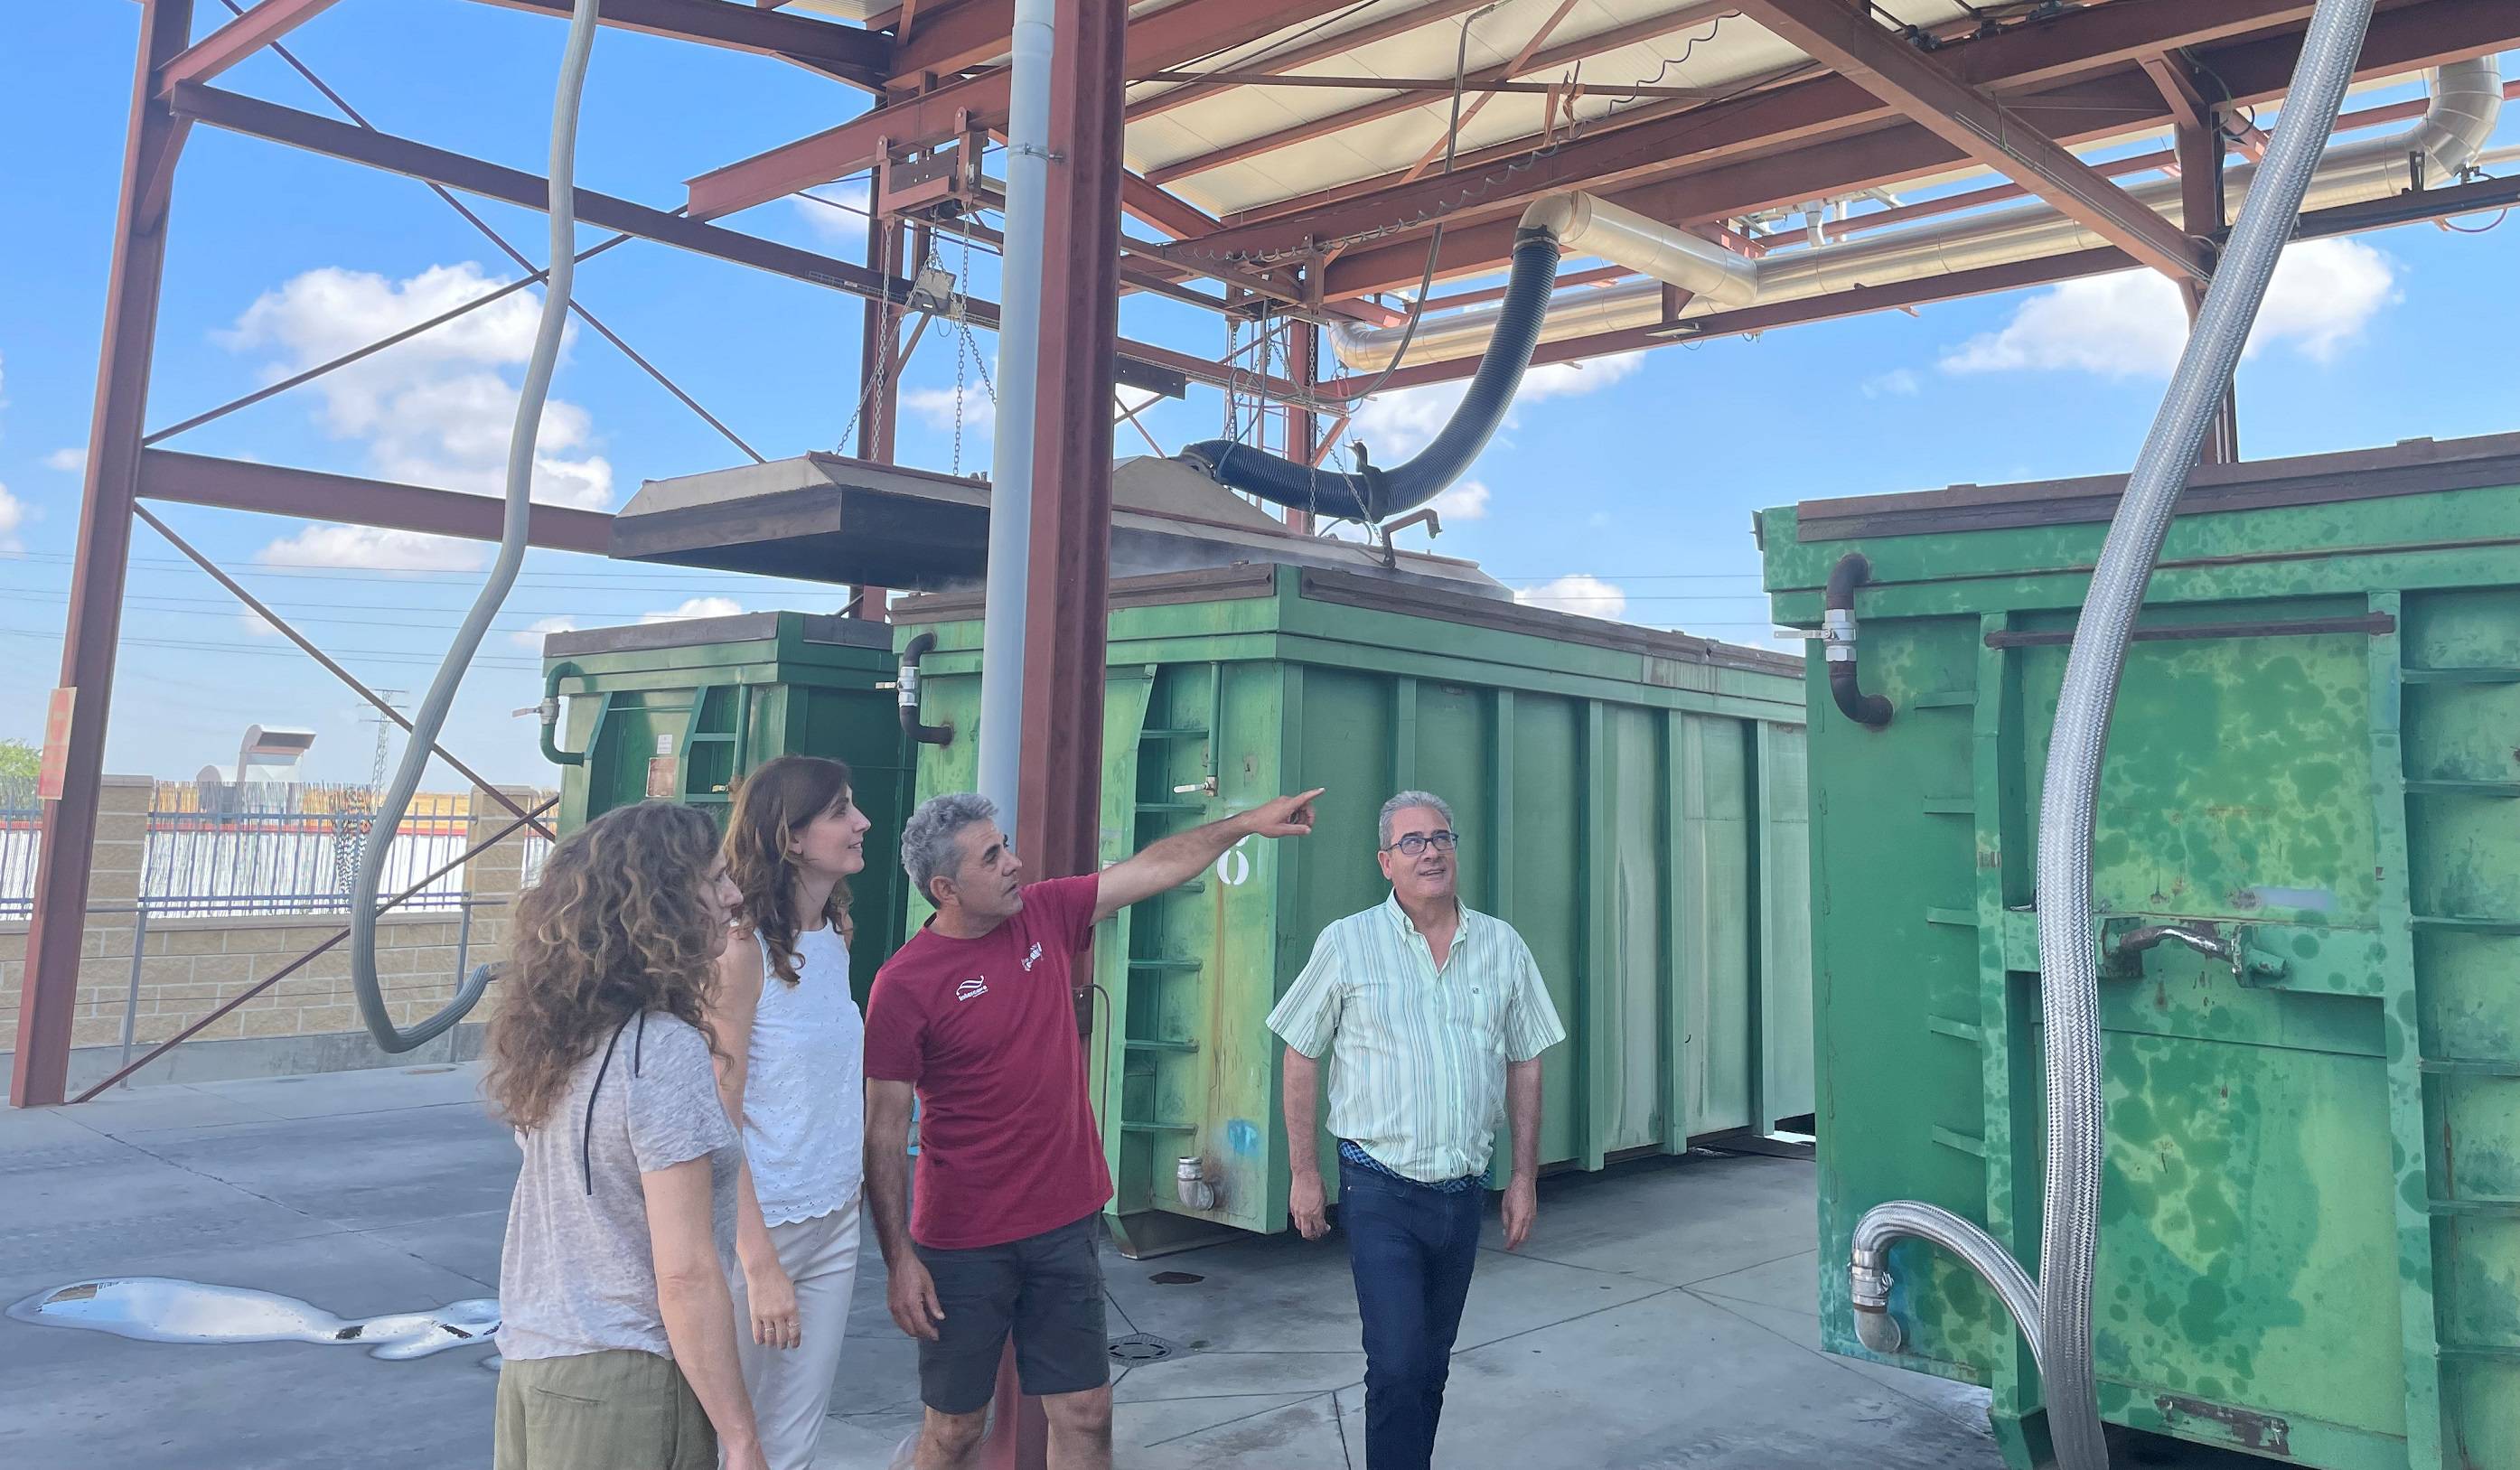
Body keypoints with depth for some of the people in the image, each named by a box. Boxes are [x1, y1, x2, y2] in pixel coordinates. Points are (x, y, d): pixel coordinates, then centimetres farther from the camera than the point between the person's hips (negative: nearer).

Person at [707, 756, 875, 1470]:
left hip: (835, 1225, 7)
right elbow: (719, 1124, -17)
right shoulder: (742, 950, -16)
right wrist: (760, 1265, -19)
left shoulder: (834, 937, 5)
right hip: (758, 1226, -6)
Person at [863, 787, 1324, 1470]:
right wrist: (899, 1259, -15)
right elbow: (885, 1131, -12)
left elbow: (1156, 868, 8)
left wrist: (1247, 822, 7)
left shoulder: (1045, 913, 0)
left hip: (1065, 1221, 4)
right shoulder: (904, 984, -15)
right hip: (963, 1241, -4)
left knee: (1085, 1414, 9)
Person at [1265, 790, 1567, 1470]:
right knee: (1396, 1367, -8)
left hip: (1464, 1191, 4)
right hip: (1381, 1190, -3)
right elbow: (1300, 1057, -1)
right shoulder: (1347, 943, -5)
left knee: (1430, 1365, 15)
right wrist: (1304, 1173, -2)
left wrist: (1524, 1177, 6)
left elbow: (1525, 1065, 9)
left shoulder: (1503, 946, 3)